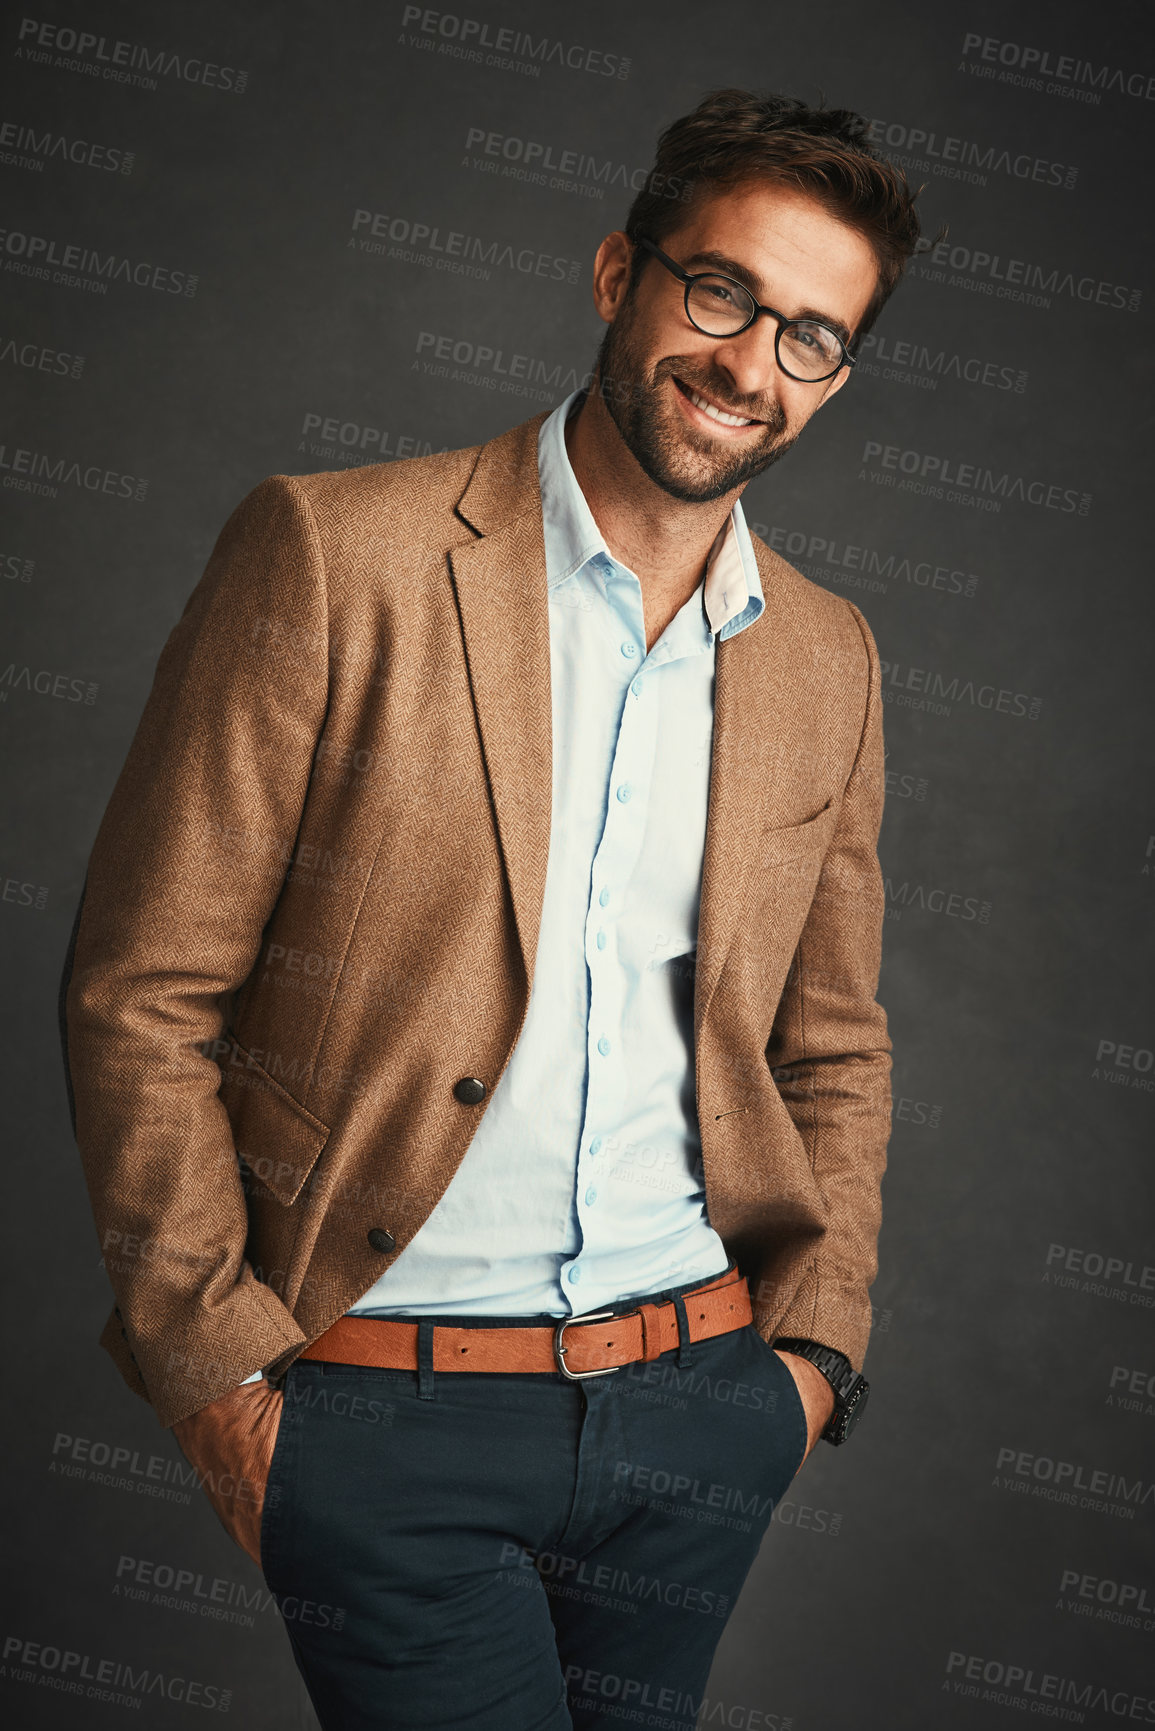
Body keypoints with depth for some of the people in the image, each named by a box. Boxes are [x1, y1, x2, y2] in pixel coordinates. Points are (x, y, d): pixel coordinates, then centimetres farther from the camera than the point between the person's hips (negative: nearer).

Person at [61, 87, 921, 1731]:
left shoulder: (829, 660, 6)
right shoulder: (330, 554, -10)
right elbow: (139, 998, -8)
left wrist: (816, 1348, 6)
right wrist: (222, 1372, -8)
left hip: (700, 1404, 5)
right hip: (390, 1410, -4)